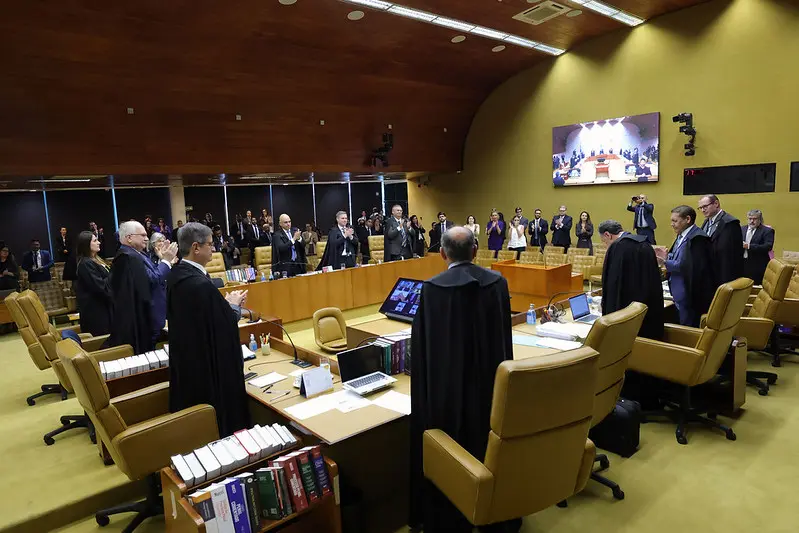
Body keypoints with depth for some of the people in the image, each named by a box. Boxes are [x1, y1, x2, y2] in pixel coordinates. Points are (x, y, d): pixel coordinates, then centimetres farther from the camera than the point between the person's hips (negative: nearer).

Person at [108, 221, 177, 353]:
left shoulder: (136, 254, 12)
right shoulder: (128, 257, -19)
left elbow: (154, 276, 14)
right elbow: (152, 280, -25)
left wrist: (162, 259, 7)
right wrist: (166, 260, -14)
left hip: (146, 319, 10)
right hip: (141, 321, -10)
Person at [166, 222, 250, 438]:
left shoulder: (176, 274, 1)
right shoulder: (201, 284, -29)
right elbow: (226, 325, -23)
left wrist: (225, 302, 4)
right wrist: (232, 304, -5)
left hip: (186, 360, 10)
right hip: (208, 364, -10)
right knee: (216, 419, 8)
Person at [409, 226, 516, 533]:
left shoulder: (432, 288, -16)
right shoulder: (498, 282, -6)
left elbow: (421, 342, -9)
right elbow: (505, 335, 4)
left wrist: (425, 380, 6)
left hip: (446, 384, -3)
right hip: (489, 378, 4)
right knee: (488, 443, 21)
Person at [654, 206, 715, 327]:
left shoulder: (697, 238, -18)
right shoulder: (682, 236, 11)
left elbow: (690, 267, -25)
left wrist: (665, 263, -22)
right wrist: (667, 257, 0)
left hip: (691, 298, -9)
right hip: (681, 297, 9)